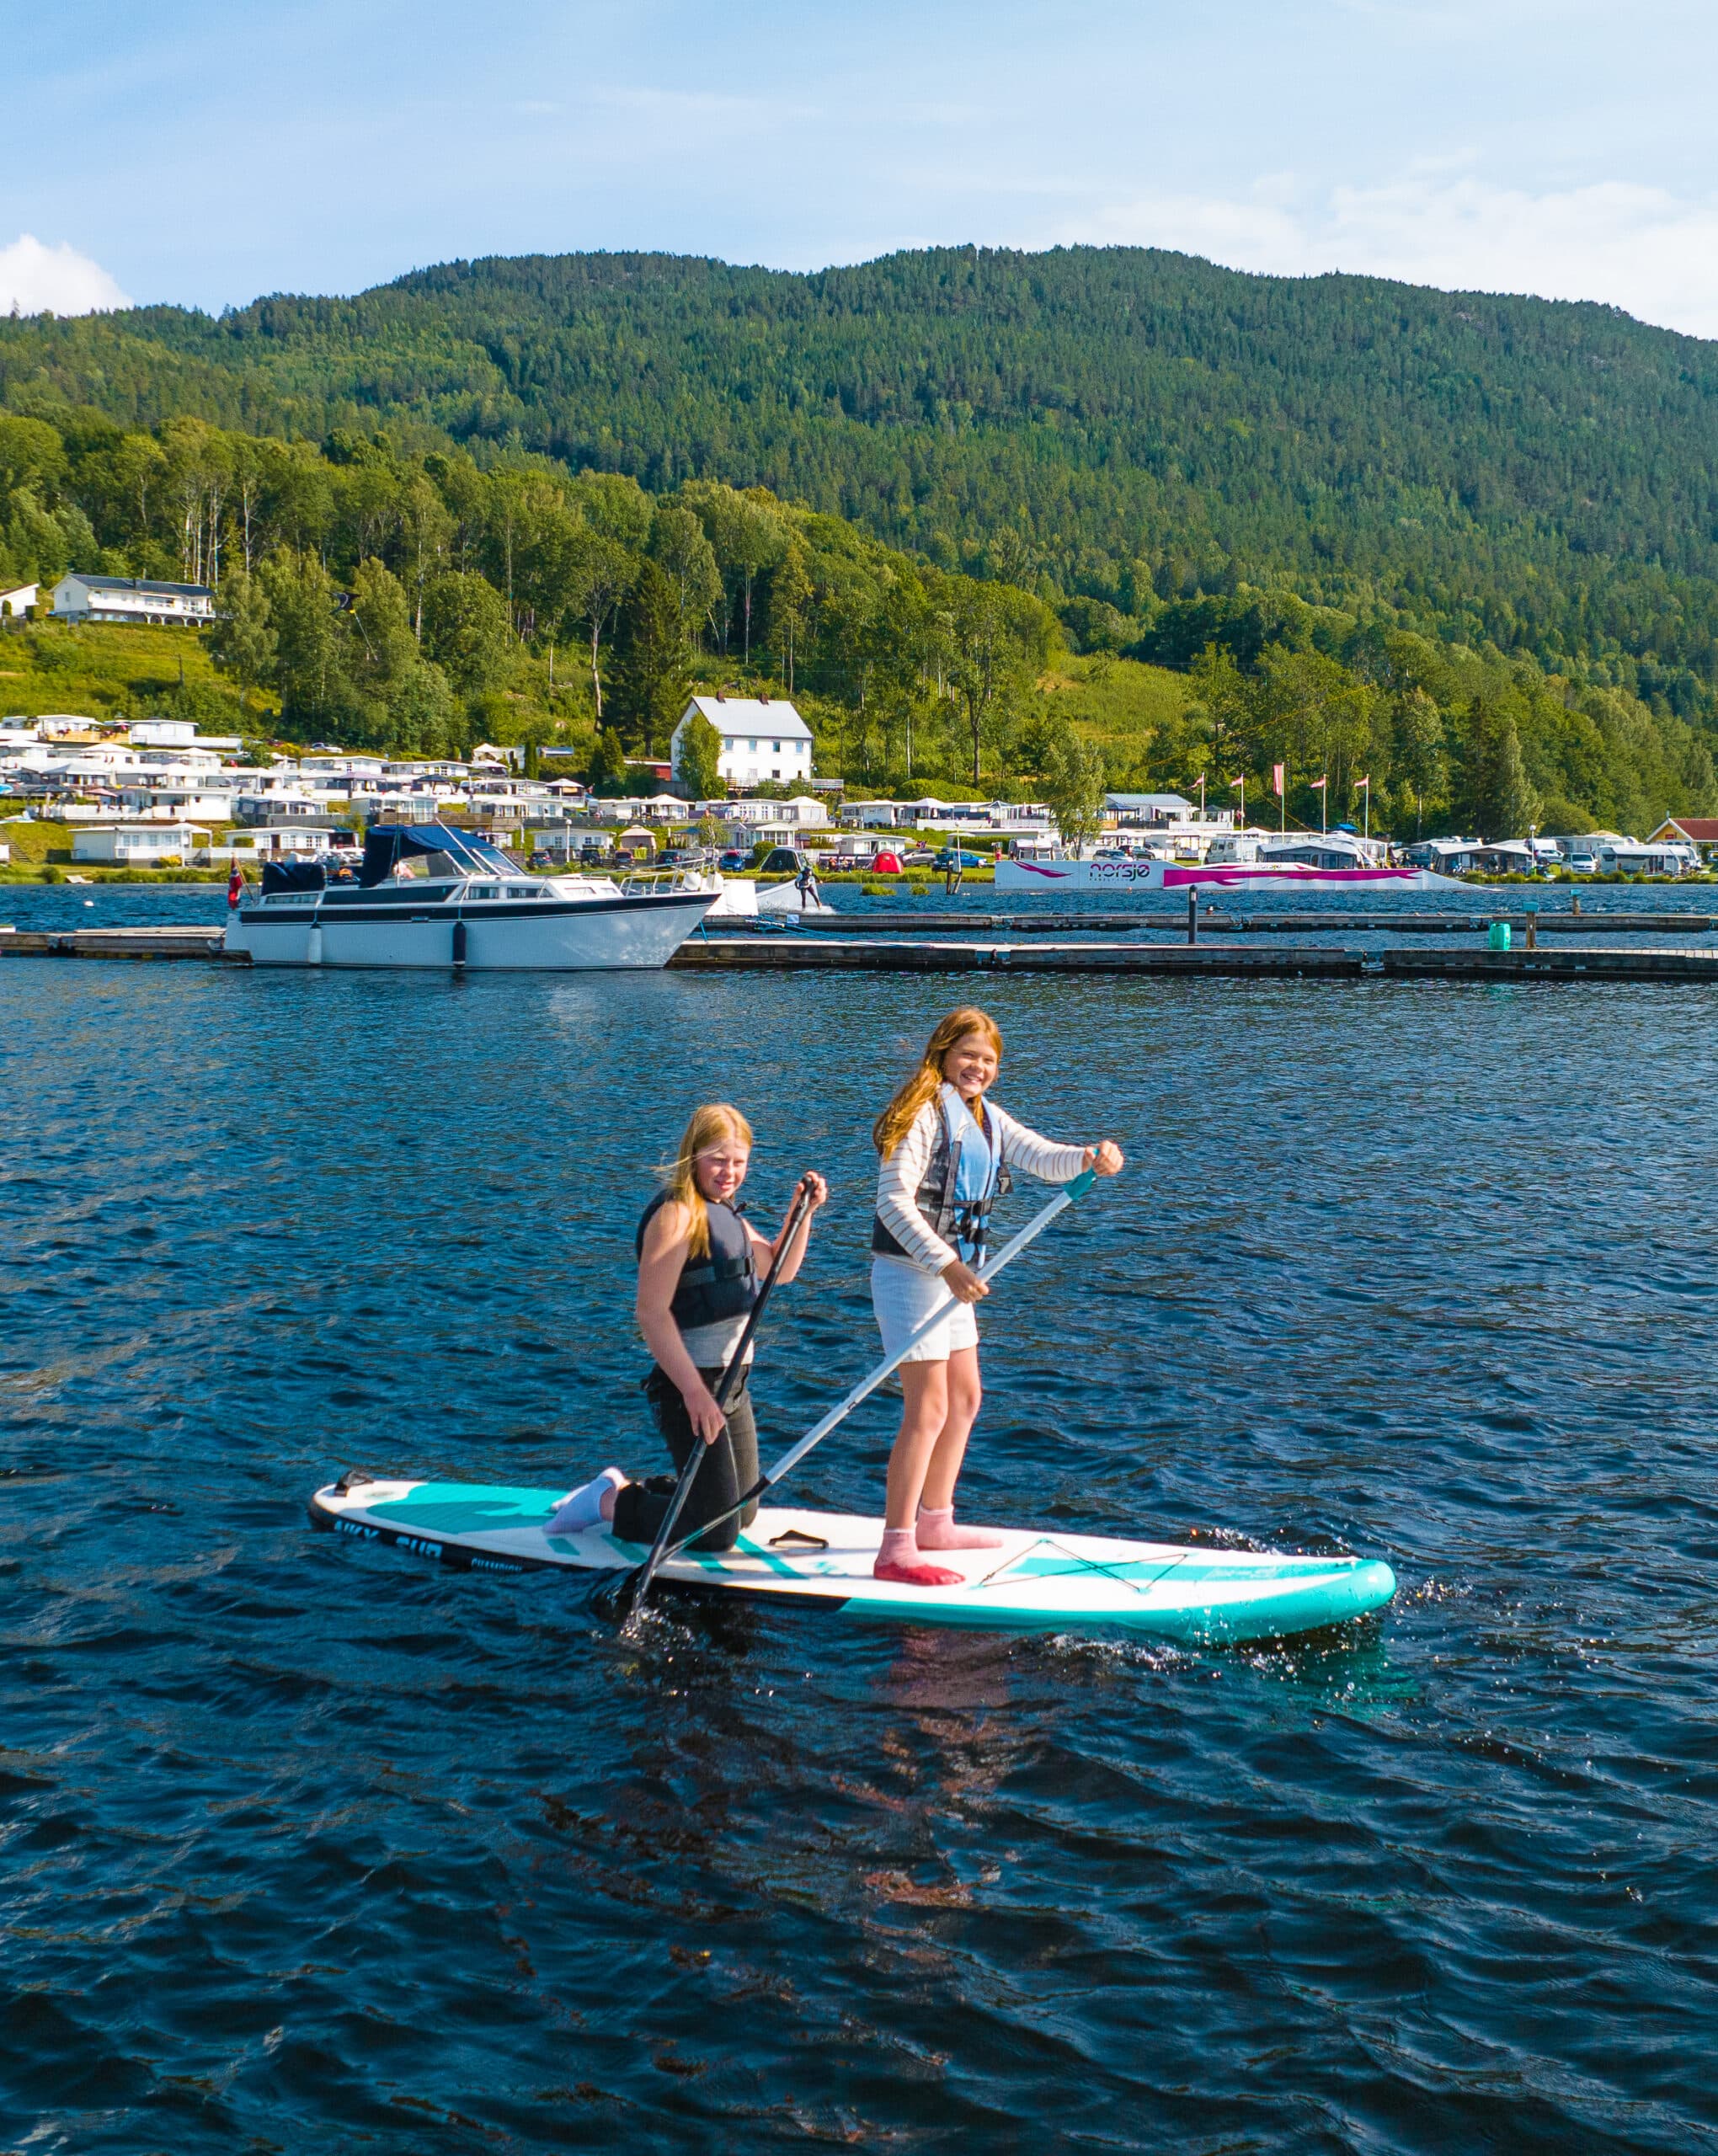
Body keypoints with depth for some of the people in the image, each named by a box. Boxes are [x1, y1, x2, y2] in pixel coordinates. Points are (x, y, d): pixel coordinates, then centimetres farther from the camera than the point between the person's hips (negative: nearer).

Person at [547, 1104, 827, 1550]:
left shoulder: (726, 1213, 12)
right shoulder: (677, 1213, -16)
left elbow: (779, 1271, 23)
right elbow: (651, 1313, -23)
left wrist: (803, 1212, 7)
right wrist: (694, 1391, -26)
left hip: (732, 1383, 9)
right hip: (689, 1384, -9)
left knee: (743, 1513, 19)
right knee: (717, 1532, -8)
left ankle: (623, 1487, 30)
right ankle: (609, 1502, 9)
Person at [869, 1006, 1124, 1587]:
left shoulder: (987, 1119, 12)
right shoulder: (925, 1112, -16)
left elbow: (1044, 1159, 2)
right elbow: (894, 1200, -22)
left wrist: (1090, 1157, -20)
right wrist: (946, 1265, -29)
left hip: (951, 1275, 10)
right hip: (909, 1274, -10)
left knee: (965, 1399, 17)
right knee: (928, 1410, -10)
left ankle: (935, 1523, 32)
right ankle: (896, 1550, -5)